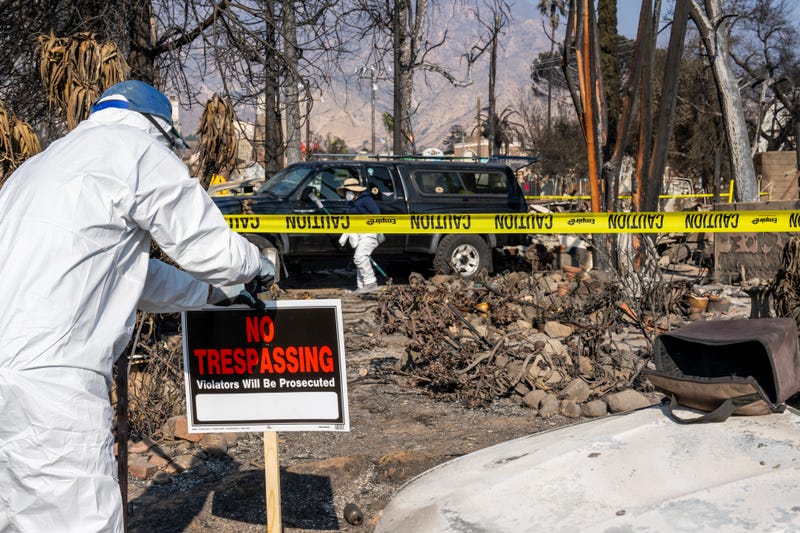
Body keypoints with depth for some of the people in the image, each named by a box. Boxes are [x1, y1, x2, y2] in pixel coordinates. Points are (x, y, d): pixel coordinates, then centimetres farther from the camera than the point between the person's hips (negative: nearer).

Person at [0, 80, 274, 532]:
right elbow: (212, 249, 0)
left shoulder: (42, 166, 29)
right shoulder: (134, 144, 0)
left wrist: (215, 292, 38)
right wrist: (258, 266, 22)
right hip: (46, 380, -10)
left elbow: (129, 273, 33)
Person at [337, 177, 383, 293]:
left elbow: (377, 214, -14)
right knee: (360, 258, 10)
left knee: (360, 256, -21)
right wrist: (344, 237, 20)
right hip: (359, 235, 9)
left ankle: (371, 283, -18)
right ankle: (361, 286, 16)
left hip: (370, 233, -9)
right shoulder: (351, 204, 18)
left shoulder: (365, 199, -8)